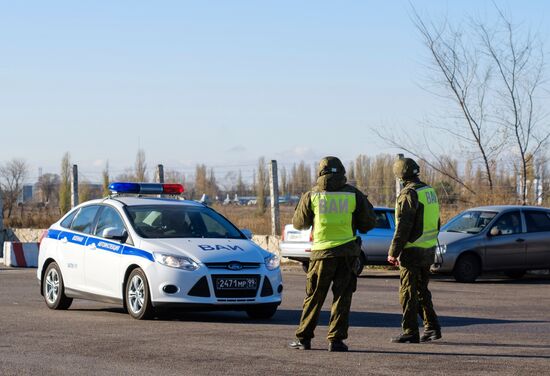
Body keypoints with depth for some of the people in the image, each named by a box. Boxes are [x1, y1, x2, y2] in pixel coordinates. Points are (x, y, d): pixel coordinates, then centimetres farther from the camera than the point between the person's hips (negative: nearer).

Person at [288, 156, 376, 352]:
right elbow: (370, 222, 5)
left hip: (322, 252, 0)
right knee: (342, 297, 5)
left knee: (314, 297, 10)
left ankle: (303, 338, 12)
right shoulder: (353, 194, -1)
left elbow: (299, 223, 11)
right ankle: (336, 340, 0)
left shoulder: (312, 196, -1)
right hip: (347, 252, 0)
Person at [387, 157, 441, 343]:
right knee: (422, 290, 17)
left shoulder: (408, 194, -16)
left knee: (408, 292, -1)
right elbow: (436, 223, 18)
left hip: (413, 250, -8)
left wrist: (393, 252, -15)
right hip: (429, 249, 8)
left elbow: (403, 227, -20)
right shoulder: (429, 191, 11)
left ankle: (410, 332, 1)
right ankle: (432, 328, 16)